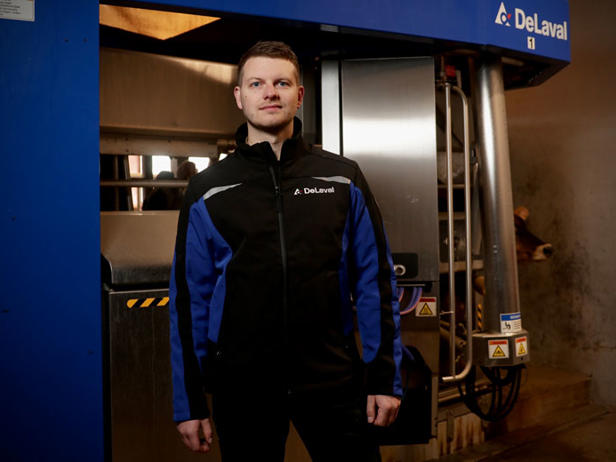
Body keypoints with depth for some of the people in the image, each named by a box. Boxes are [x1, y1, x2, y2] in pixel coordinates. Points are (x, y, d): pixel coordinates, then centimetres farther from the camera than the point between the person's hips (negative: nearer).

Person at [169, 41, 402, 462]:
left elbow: (375, 282, 2)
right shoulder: (208, 191, 2)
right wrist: (188, 403, 2)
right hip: (241, 387, 0)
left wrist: (385, 378, -2)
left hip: (333, 380, 0)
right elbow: (190, 298, 2)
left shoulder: (343, 179, 2)